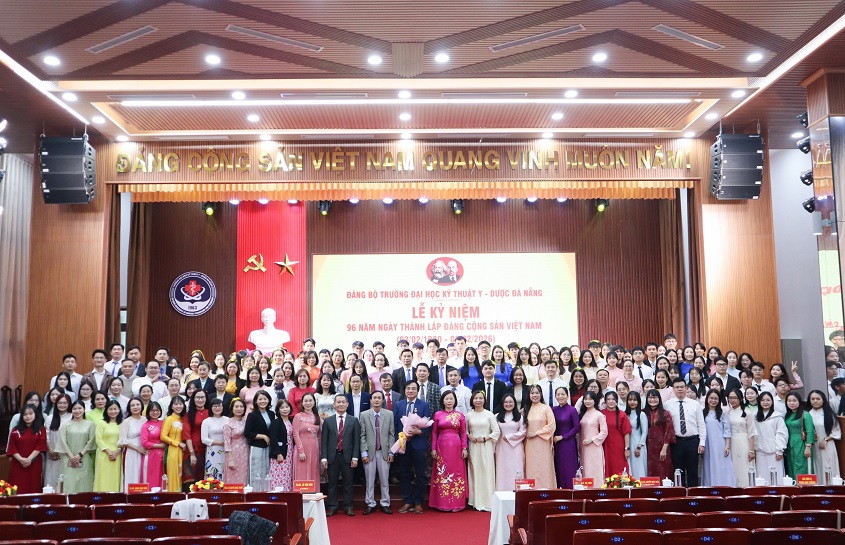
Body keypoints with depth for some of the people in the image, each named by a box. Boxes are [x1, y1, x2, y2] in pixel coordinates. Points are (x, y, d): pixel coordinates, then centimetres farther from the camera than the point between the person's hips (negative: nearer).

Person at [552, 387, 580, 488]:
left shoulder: (572, 410, -7)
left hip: (568, 443, -4)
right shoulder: (554, 410, 5)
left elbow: (577, 427, -8)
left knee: (569, 469, -2)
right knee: (559, 468, 7)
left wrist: (563, 436, -9)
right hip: (557, 443, 4)